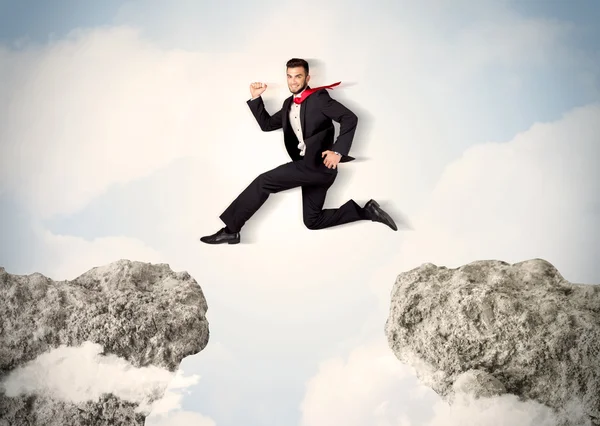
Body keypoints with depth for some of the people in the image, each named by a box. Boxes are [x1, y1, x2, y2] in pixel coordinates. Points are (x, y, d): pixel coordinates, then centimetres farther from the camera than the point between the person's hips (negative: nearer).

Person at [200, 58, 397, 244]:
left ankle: (230, 229, -7)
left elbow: (350, 118, -13)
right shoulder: (289, 104, 18)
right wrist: (256, 98, 13)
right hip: (310, 167, 9)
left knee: (264, 181, -13)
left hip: (319, 165, -9)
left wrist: (338, 151, -21)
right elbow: (266, 124, 24)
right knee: (312, 221, 11)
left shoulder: (319, 97, -5)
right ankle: (365, 211, 13)